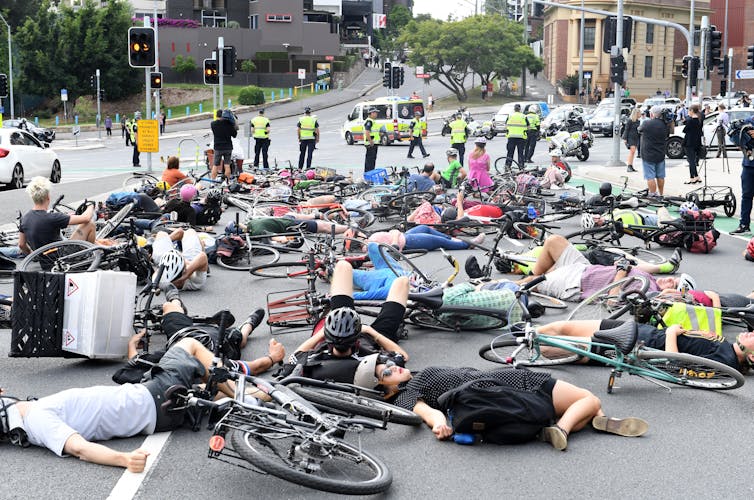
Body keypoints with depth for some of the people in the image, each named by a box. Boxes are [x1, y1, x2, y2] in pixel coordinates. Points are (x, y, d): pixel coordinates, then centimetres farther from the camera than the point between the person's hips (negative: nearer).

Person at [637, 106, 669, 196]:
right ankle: (660, 194, 23)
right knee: (660, 176, 14)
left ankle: (653, 195, -4)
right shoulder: (664, 124, -2)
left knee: (650, 177, -2)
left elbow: (639, 130, 3)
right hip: (660, 155, 5)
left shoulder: (646, 123, -15)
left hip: (648, 155, -5)